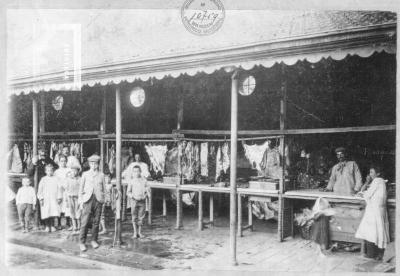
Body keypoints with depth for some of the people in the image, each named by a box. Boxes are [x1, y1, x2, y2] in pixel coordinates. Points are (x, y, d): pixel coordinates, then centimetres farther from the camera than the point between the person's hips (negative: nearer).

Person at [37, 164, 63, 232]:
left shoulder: (56, 179, 7)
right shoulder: (43, 179, 6)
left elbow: (59, 189, 7)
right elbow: (40, 189, 6)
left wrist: (59, 197, 2)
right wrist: (41, 198, -1)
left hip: (54, 199, 0)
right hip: (45, 199, 0)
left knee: (53, 213, -7)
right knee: (46, 213, -2)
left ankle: (52, 226, 7)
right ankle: (47, 226, 12)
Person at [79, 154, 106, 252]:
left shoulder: (101, 175, 10)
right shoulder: (85, 174, 9)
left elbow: (104, 188, 12)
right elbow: (81, 189, 10)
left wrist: (102, 199, 3)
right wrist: (81, 201, 4)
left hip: (98, 200, 1)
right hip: (88, 199, -1)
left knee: (96, 222, 4)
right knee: (84, 222, -6)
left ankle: (94, 240, 17)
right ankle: (82, 242, 2)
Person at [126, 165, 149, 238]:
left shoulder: (144, 180, 4)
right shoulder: (131, 181, 1)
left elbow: (146, 191, 8)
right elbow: (128, 192, 3)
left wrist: (144, 196, -11)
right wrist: (133, 197, -14)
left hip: (142, 201, 1)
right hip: (134, 200, -1)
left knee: (141, 217, 4)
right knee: (134, 217, 1)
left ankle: (139, 232, 16)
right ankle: (135, 232, 12)